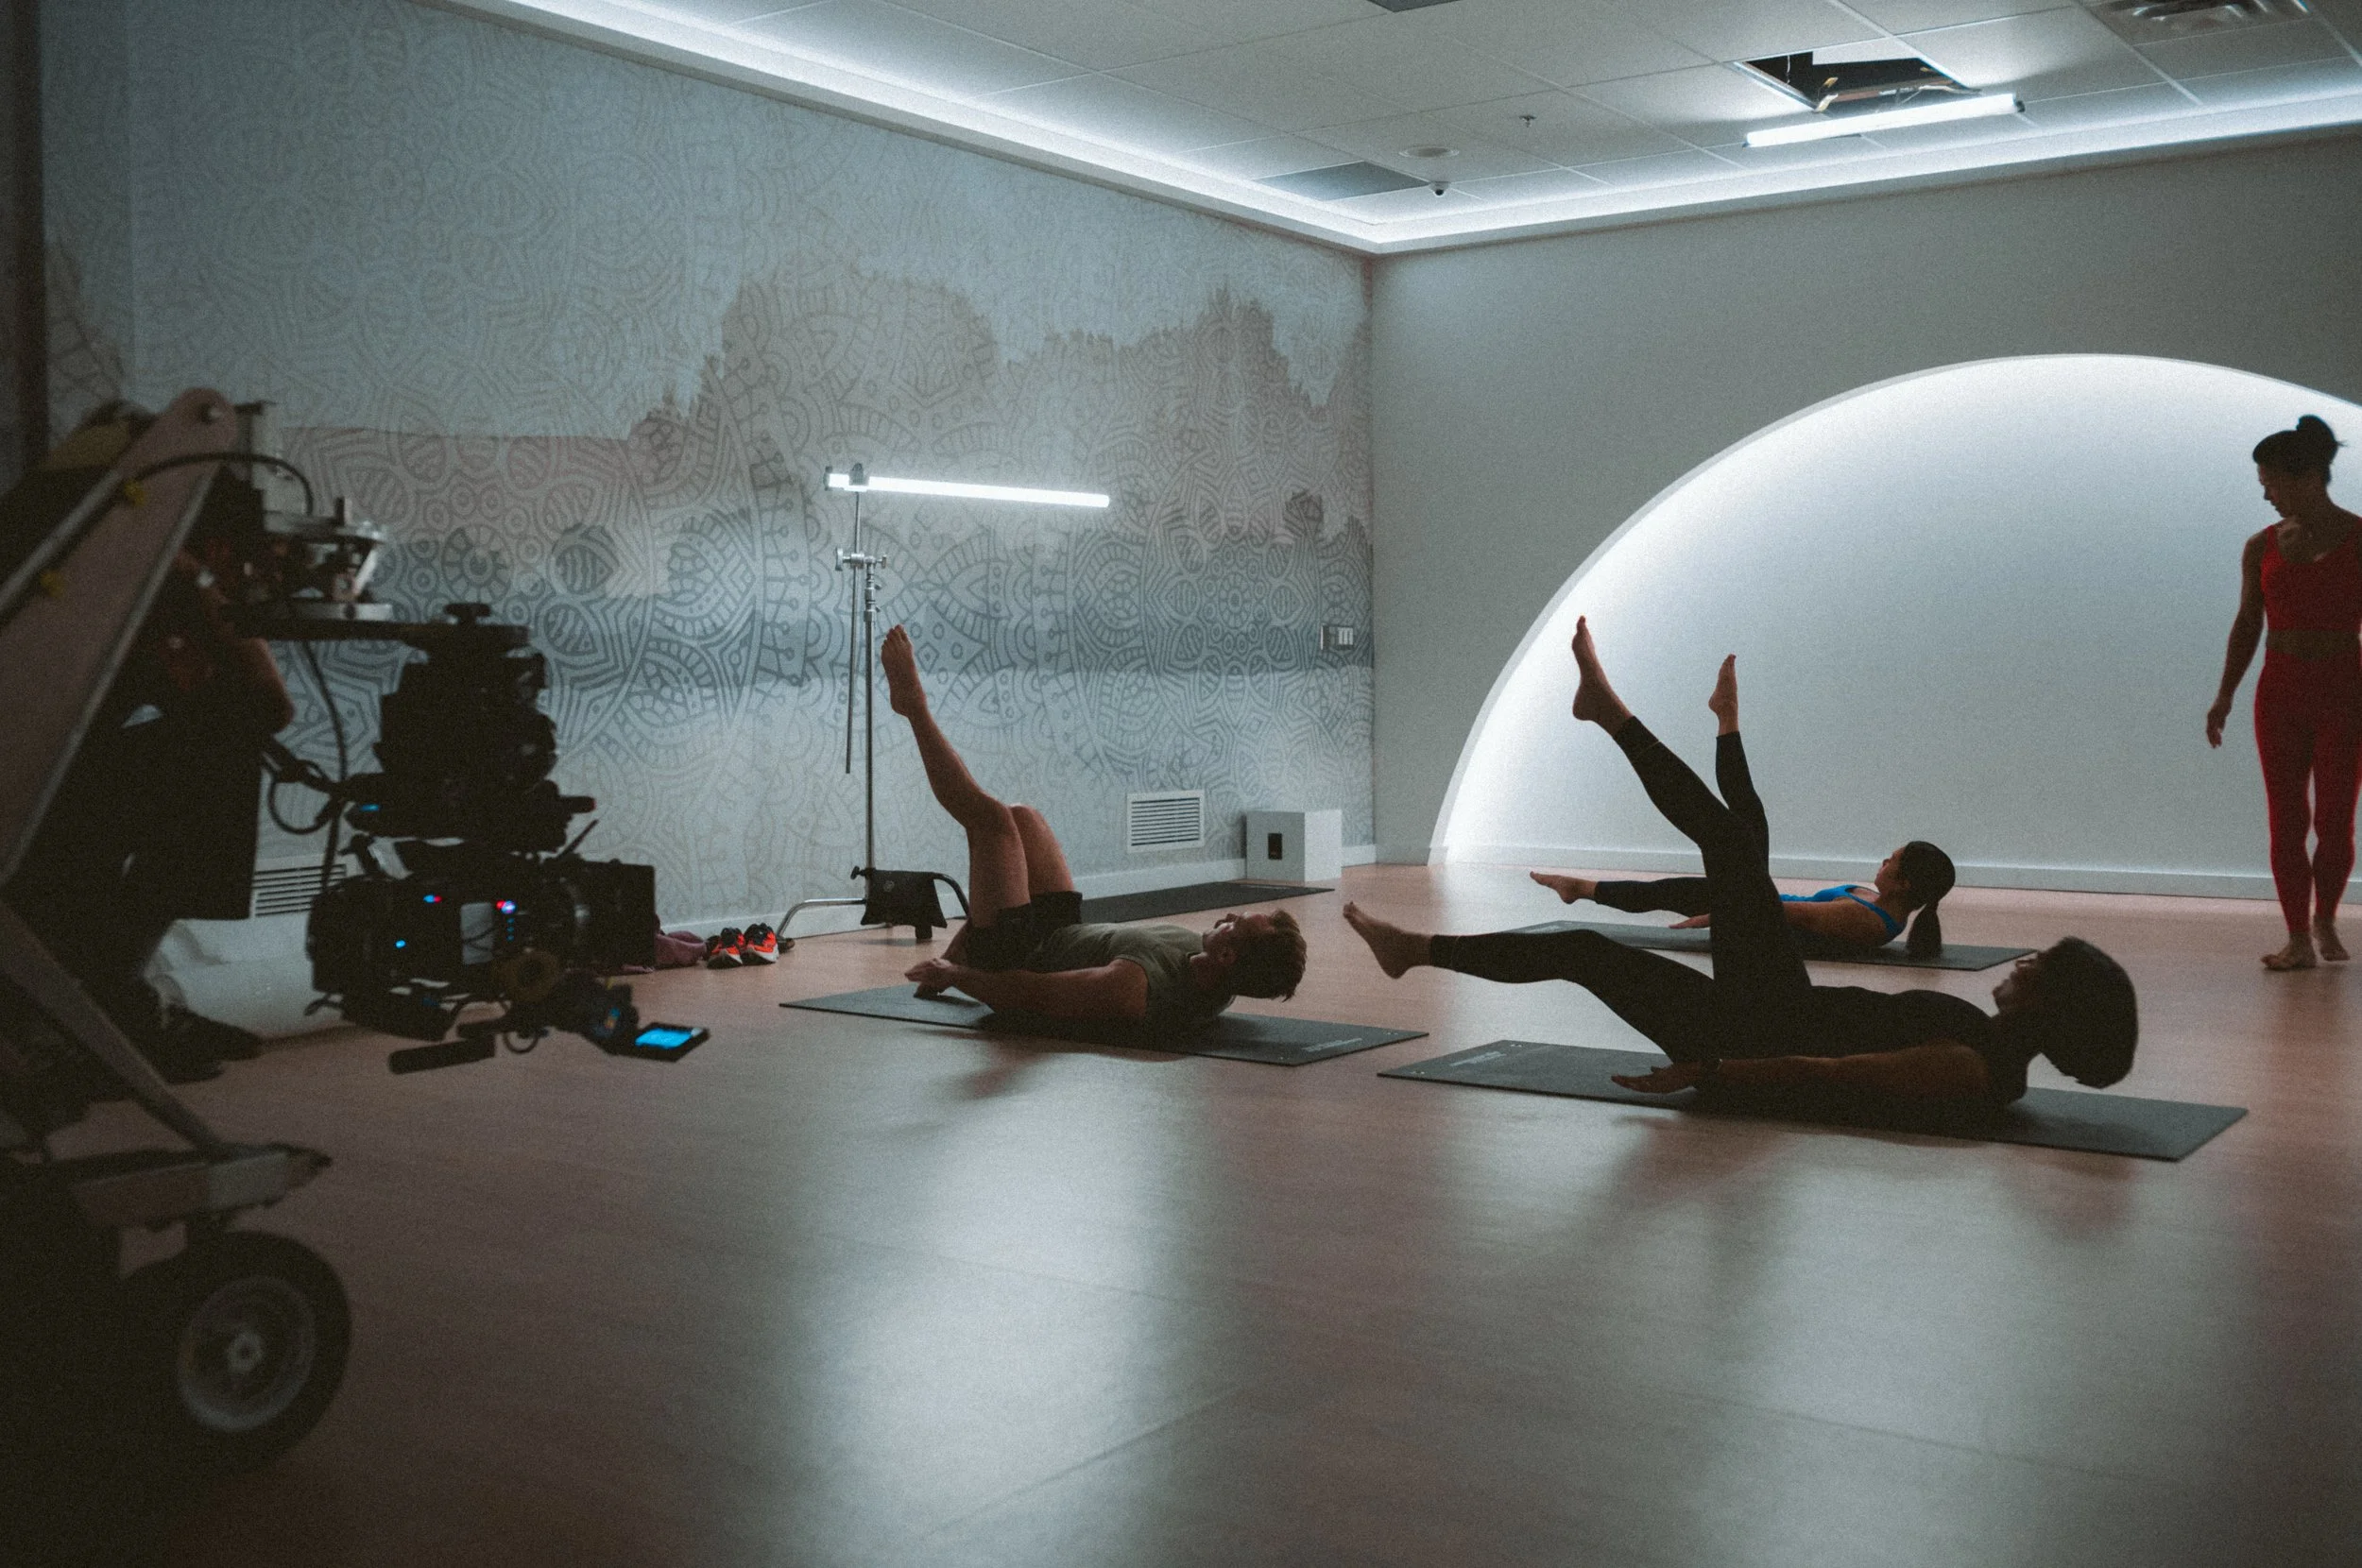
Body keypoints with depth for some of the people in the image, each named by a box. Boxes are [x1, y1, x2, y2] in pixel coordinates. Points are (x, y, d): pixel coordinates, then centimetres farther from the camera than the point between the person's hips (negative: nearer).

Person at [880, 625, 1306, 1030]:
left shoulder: (1138, 989, -42)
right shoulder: (1217, 987, -19)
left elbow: (1028, 993, -32)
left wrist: (954, 974, -17)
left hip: (1019, 956, -6)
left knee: (993, 818, -8)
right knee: (1023, 817, 19)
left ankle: (914, 705, 16)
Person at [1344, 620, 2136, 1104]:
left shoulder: (1974, 1072, -29)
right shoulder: (1993, 1038, -3)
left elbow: (1823, 1075, -32)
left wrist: (1701, 1070, -32)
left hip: (1749, 1041, -8)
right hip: (1784, 1010, 8)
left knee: (1582, 949, -2)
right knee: (1735, 843, 4)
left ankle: (1416, 948, 18)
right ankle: (1607, 709, 21)